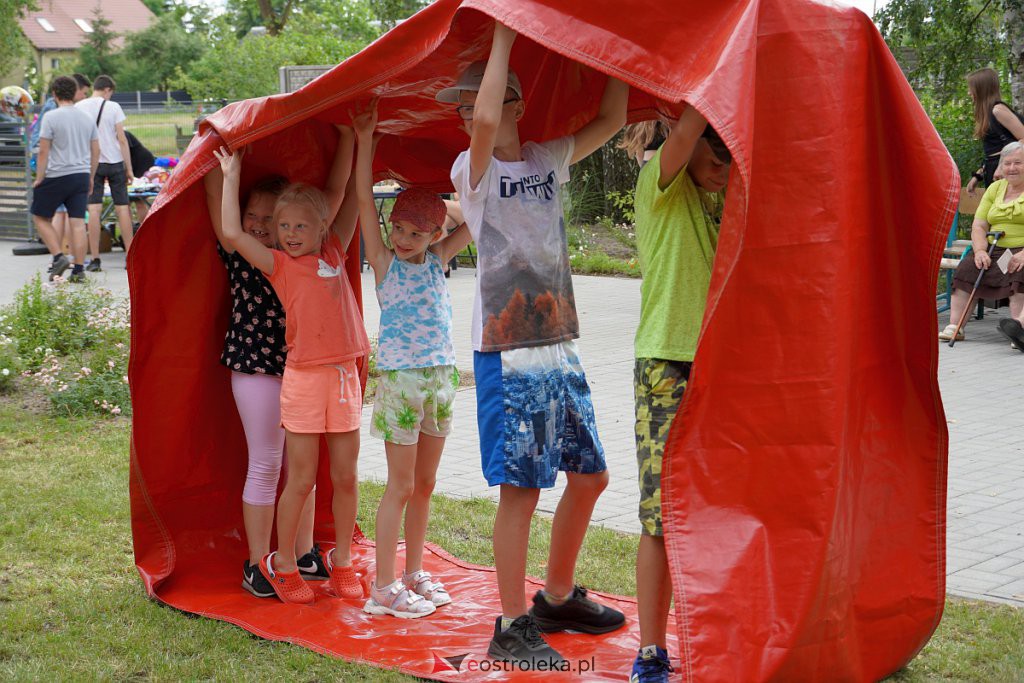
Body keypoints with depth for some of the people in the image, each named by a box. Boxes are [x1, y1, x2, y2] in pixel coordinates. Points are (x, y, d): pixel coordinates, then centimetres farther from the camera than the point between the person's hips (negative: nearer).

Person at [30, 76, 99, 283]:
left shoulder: (51, 117, -8)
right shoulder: (87, 119, 8)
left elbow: (44, 151, -10)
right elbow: (96, 151, 12)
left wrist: (39, 178, -3)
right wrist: (90, 177, 21)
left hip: (57, 175, -5)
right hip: (81, 176, 5)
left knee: (40, 217, 11)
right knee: (78, 223, 2)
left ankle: (58, 257, -2)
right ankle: (78, 270, 1)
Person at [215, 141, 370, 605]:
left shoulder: (334, 254, 10)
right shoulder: (280, 265, -1)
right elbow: (232, 232, -12)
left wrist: (349, 142, 15)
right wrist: (231, 177, -4)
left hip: (345, 375, 4)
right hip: (304, 377, -4)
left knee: (345, 477, 9)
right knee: (301, 480, 1)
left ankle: (342, 559, 23)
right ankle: (282, 563, 16)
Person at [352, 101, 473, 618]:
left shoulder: (436, 259, 8)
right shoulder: (385, 263, -3)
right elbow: (364, 199, -11)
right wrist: (364, 140, -15)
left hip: (440, 376, 5)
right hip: (399, 378, -5)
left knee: (424, 484, 12)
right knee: (401, 485, -3)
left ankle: (413, 575, 23)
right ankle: (383, 587, 5)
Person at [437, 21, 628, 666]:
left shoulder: (548, 160, 10)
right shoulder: (473, 170, -6)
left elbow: (612, 118, 11)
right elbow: (485, 121, -27)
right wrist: (504, 36, -17)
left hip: (561, 350, 7)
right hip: (508, 356, -6)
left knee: (590, 476, 13)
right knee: (521, 487, -6)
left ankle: (557, 599, 30)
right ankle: (512, 626, 5)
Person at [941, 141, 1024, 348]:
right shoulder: (995, 188, 17)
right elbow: (978, 226, 12)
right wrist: (980, 250, -8)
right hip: (995, 251, 5)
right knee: (967, 267, -19)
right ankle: (955, 326, -22)